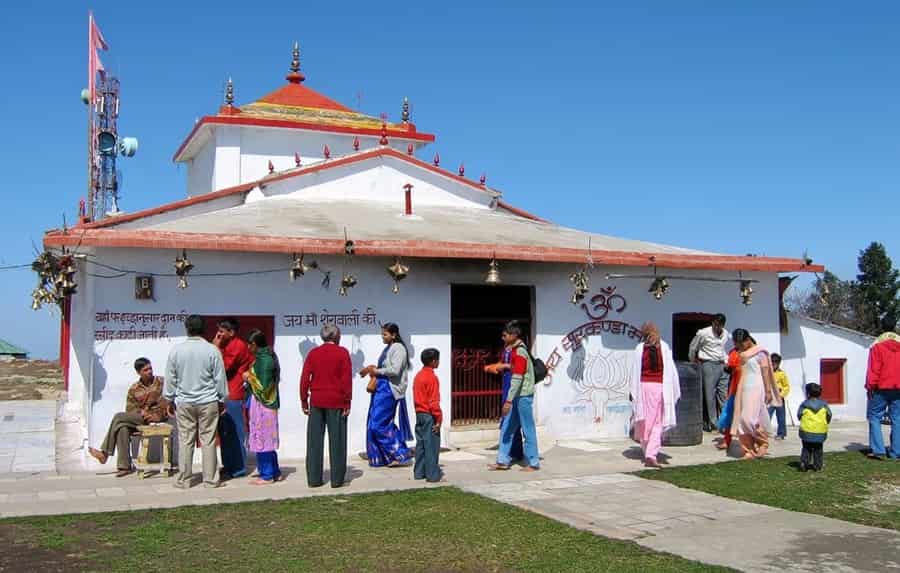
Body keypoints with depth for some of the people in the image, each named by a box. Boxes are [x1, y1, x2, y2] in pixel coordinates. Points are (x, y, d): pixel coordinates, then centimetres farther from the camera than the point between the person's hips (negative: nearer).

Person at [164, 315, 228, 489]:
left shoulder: (176, 350, -3)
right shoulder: (212, 350, -7)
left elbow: (170, 378, 3)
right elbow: (220, 378, -2)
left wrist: (170, 400, 15)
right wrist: (222, 399, 10)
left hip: (184, 402, 1)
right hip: (208, 402, -1)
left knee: (185, 441, 6)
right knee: (208, 441, 3)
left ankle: (183, 480, 11)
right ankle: (210, 479, 7)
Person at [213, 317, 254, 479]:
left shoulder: (238, 346, -13)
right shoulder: (228, 346, 17)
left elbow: (224, 367, -18)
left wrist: (217, 347, -14)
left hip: (233, 395, -10)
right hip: (225, 394, 10)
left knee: (235, 433, -4)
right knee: (225, 432, 13)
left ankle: (239, 468, 1)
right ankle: (229, 465, 20)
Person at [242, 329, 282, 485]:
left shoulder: (265, 360, -20)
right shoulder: (263, 357, 10)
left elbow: (263, 386, -21)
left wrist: (250, 377, -9)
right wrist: (250, 377, 12)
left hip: (263, 405, -10)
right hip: (262, 404, 10)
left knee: (262, 439, -1)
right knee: (266, 439, 15)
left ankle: (267, 475, 7)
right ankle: (275, 473, 22)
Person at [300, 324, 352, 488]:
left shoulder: (313, 353, 6)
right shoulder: (342, 352, -2)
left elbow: (305, 378, 2)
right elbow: (347, 379, -6)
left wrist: (304, 401, 7)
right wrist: (347, 402, -3)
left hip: (316, 401, 3)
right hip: (336, 402, -3)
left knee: (315, 440, 7)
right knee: (336, 440, 3)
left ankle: (314, 478, 8)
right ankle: (337, 479, 5)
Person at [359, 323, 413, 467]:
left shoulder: (398, 348, -11)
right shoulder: (388, 348, 17)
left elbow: (395, 370, -21)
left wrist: (377, 371, -13)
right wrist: (372, 369, 4)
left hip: (390, 389, -10)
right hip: (382, 388, 10)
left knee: (379, 424, -10)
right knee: (377, 423, 9)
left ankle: (401, 453, 0)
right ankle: (384, 456, 16)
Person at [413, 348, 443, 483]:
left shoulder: (418, 375, 12)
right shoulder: (432, 377, -15)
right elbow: (433, 401, -18)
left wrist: (419, 412, 19)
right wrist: (438, 419, -14)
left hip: (419, 414, 9)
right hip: (429, 416, -9)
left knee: (421, 444, 12)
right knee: (432, 445, -5)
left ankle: (419, 473, 16)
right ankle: (433, 475, -4)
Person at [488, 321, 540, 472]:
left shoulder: (519, 352, -18)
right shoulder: (515, 350, 12)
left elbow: (517, 378, -24)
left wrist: (509, 400, -26)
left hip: (523, 396, -10)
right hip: (518, 397, 10)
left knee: (528, 430, 0)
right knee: (506, 429, 11)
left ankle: (533, 463, 9)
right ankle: (503, 461, 17)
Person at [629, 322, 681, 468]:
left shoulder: (640, 348, -3)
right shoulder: (664, 347, -2)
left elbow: (635, 371, -2)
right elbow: (671, 370, -2)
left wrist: (633, 391, 6)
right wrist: (675, 391, 4)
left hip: (643, 386, 0)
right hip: (659, 386, 0)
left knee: (644, 421, 13)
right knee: (657, 423, 3)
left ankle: (647, 454, 21)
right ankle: (651, 455, -9)